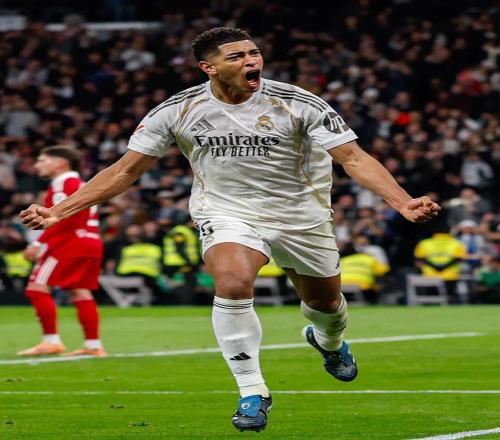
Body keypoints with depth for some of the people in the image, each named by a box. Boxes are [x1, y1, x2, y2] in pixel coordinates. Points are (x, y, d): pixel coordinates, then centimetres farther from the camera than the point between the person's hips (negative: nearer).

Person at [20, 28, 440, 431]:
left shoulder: (300, 104, -17)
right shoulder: (177, 111, -13)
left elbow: (354, 158, -17)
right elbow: (126, 171, -6)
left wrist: (403, 202, -33)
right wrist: (58, 211, -13)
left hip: (301, 215, 1)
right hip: (226, 213, -1)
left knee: (325, 301, 15)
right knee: (232, 283, -30)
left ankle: (329, 341, 56)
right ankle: (253, 393, -15)